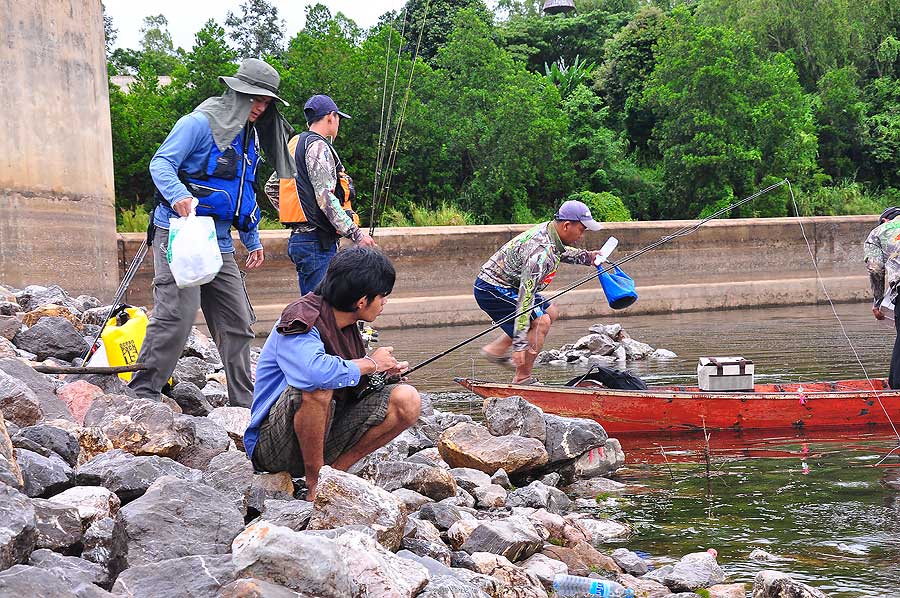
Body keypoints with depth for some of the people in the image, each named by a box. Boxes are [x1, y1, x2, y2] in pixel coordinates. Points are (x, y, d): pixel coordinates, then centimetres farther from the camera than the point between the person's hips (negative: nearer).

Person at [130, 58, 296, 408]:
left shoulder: (250, 136, 19)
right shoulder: (200, 123, -8)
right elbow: (161, 163, -15)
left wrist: (252, 240, 31)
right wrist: (179, 195, -34)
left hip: (219, 241, 8)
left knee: (238, 321, 8)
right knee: (177, 315, -18)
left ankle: (243, 402, 16)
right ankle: (142, 393, -12)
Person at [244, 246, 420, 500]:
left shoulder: (345, 326, 7)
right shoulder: (298, 324, -20)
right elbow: (316, 372, -41)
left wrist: (381, 373, -2)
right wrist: (370, 363, -23)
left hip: (324, 436, 8)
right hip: (274, 447, -8)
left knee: (407, 401, -7)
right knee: (317, 387, -38)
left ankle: (337, 470, -1)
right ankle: (315, 484, -20)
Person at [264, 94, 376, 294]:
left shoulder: (296, 144, 19)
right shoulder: (318, 147, -10)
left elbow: (271, 187, 27)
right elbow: (326, 198, -19)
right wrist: (356, 234, -19)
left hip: (299, 238, 10)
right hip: (317, 243, -10)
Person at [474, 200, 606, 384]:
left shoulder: (547, 229, -2)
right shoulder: (540, 253, -31)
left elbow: (559, 251, 27)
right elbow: (525, 298, -33)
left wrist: (586, 257, 15)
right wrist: (519, 345, -33)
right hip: (492, 290, -10)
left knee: (551, 312, 18)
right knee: (541, 321, -19)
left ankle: (496, 349, 16)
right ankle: (522, 380, -10)